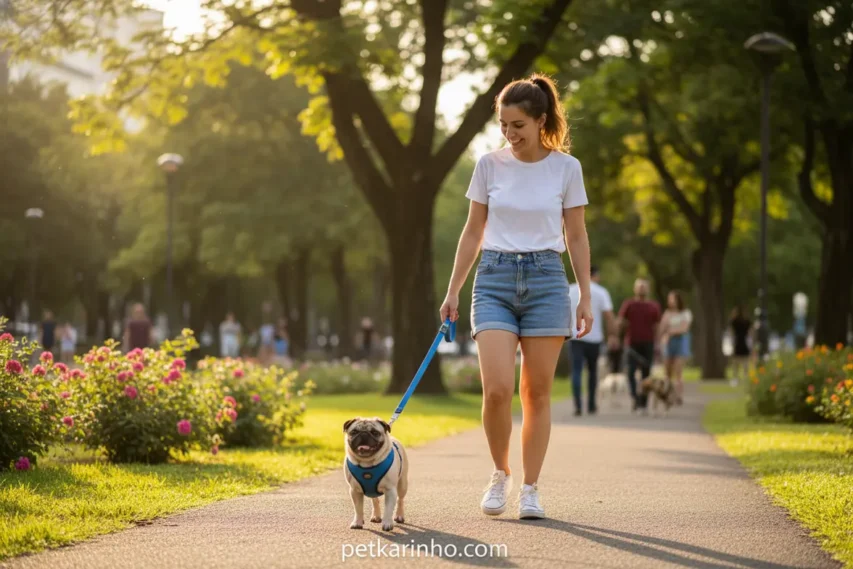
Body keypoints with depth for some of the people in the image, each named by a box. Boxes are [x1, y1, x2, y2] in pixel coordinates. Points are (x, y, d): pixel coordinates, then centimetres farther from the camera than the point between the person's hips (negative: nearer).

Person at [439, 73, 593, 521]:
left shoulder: (566, 167, 0)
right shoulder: (489, 165, 2)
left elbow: (576, 237, 6)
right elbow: (472, 232, 9)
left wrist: (585, 297, 3)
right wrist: (452, 292, 6)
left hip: (546, 279, 0)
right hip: (495, 278, 0)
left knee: (536, 393, 1)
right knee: (497, 390, -13)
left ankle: (530, 489, 12)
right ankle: (500, 474, 11)